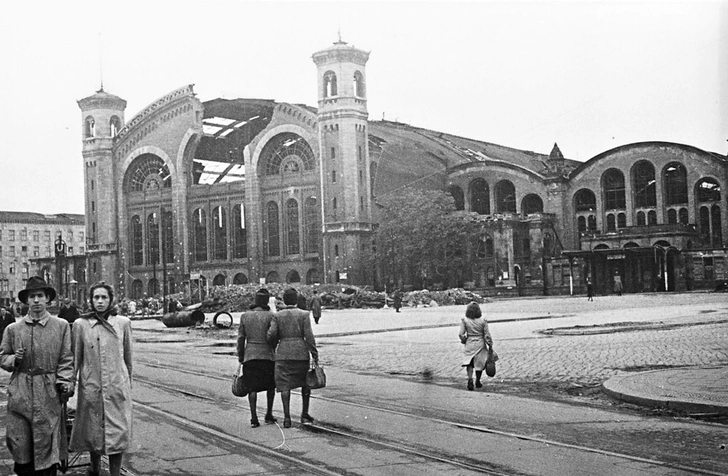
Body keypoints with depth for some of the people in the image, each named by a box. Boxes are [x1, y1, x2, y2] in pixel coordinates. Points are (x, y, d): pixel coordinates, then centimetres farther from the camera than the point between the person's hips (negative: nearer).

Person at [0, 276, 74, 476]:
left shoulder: (61, 326, 4)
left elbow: (66, 360, 3)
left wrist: (65, 383, -10)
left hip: (49, 394, -1)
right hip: (20, 394, 1)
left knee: (47, 446, 1)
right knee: (20, 445, 3)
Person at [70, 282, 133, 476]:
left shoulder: (123, 323, 1)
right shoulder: (81, 324, -1)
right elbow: (75, 357, 5)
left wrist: (128, 381, 15)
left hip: (117, 386, 0)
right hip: (91, 386, 0)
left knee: (117, 431, -3)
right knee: (93, 430, 11)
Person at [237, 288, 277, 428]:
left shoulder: (245, 316, 1)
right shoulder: (270, 316, -7)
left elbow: (241, 338, 2)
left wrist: (240, 355, 10)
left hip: (250, 355, 2)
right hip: (267, 355, -2)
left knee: (252, 387, 5)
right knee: (271, 385, 17)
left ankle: (254, 417, -5)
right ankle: (269, 415, 20)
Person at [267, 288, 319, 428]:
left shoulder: (277, 316, 3)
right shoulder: (304, 314, 0)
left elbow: (271, 335, -5)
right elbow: (309, 336, -6)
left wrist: (272, 346, 16)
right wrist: (315, 356, -3)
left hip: (283, 354, 0)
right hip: (301, 353, 0)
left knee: (284, 385, 1)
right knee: (305, 382, 17)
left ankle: (287, 418, -6)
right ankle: (305, 414, 18)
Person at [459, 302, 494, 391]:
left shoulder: (464, 321, -9)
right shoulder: (483, 320, -9)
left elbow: (461, 334, -10)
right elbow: (487, 335, -7)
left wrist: (464, 340, 11)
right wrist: (490, 346, 2)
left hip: (469, 344, 0)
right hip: (480, 344, 0)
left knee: (469, 363, 7)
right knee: (479, 363, 15)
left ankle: (470, 379, -17)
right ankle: (478, 382, 26)